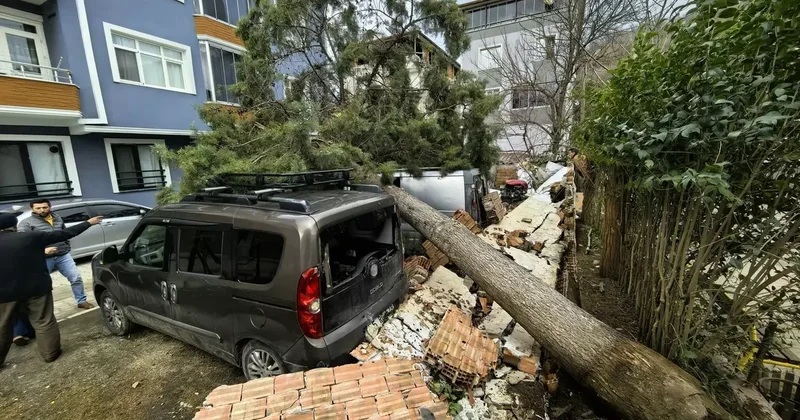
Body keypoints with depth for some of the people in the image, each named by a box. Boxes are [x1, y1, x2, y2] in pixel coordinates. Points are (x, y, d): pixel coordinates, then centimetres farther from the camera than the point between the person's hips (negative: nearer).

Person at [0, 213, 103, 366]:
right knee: (44, 322, 9)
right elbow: (64, 233, -6)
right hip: (36, 288, -1)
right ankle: (51, 353, 17)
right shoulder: (32, 237, -10)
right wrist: (88, 223, 2)